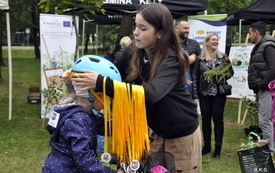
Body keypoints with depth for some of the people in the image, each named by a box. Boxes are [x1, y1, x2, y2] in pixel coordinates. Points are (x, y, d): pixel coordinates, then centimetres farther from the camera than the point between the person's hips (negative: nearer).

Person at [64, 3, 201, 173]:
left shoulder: (171, 60, -25)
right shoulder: (135, 54, -5)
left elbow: (151, 94, -40)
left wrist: (101, 83, -45)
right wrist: (80, 73, -20)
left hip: (182, 133, -6)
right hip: (156, 131, 6)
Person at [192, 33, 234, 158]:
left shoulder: (223, 57, 2)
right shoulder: (200, 59, -1)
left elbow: (231, 72, 8)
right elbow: (195, 77, 0)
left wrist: (224, 76, -15)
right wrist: (195, 95, -4)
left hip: (219, 93, 0)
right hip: (204, 94, 0)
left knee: (218, 119, 4)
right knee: (205, 119, 7)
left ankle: (218, 147, 13)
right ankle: (206, 145, 21)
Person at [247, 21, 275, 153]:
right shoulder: (258, 47, 18)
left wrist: (263, 85, -18)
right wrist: (256, 86, 13)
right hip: (259, 90, 10)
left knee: (264, 121, -10)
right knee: (264, 120, 14)